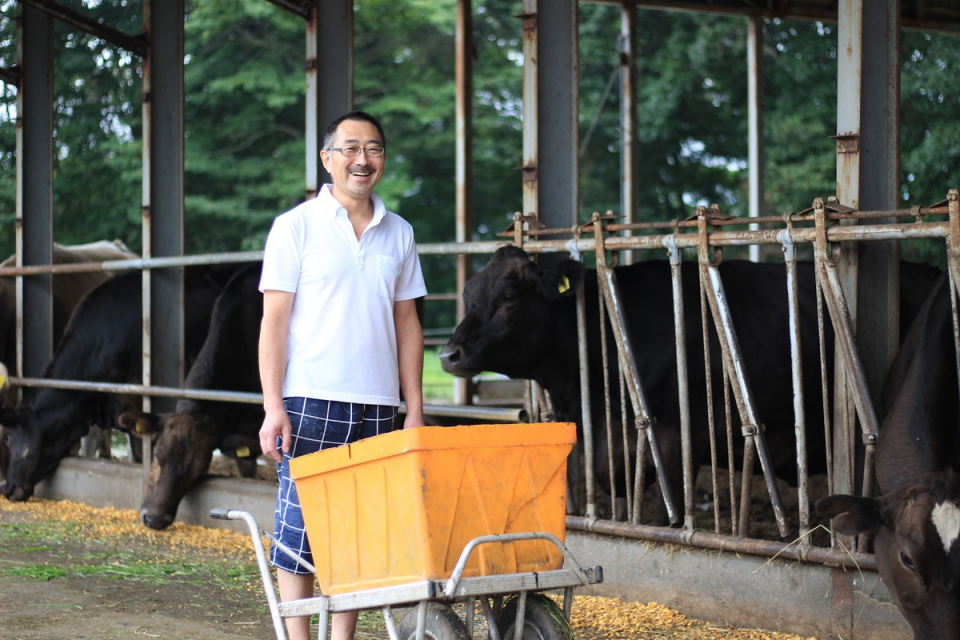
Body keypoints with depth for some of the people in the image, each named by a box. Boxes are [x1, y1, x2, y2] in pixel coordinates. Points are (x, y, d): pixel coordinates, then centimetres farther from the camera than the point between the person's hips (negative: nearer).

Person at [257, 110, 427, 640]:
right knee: (300, 528, -3)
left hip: (376, 407, 4)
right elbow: (274, 322, -2)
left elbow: (406, 325, 15)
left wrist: (415, 410, 9)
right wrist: (273, 408, -10)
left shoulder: (398, 234, 13)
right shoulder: (296, 226, 1)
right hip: (310, 402, -4)